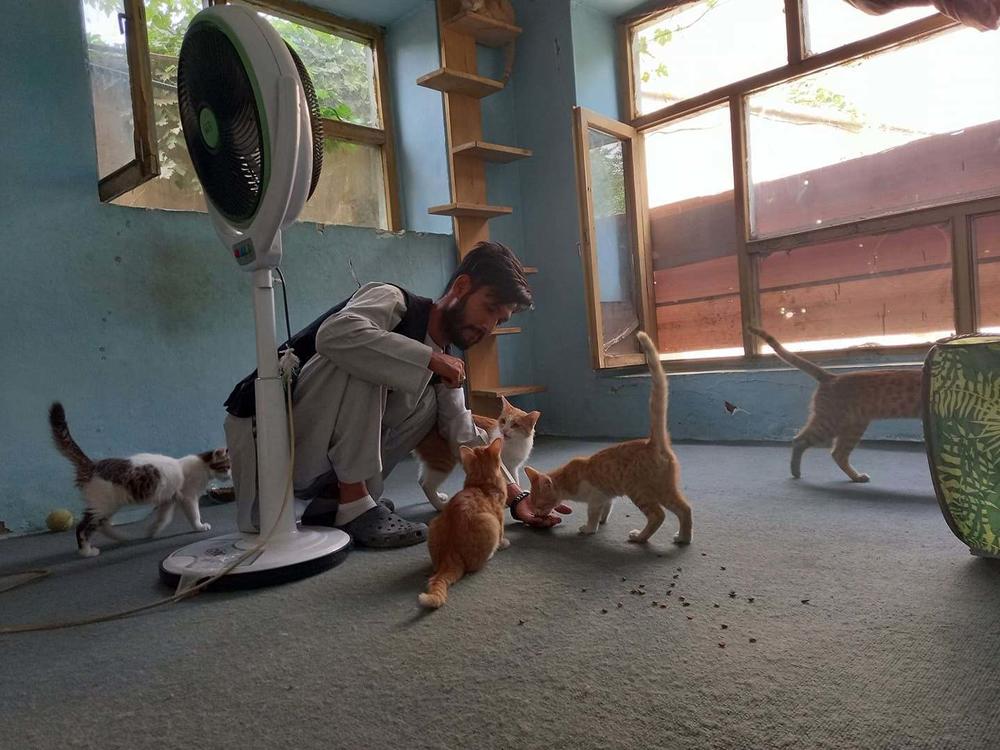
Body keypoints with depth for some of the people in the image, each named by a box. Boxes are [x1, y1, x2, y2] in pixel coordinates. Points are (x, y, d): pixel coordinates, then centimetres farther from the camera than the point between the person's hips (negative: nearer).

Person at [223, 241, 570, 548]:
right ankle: (353, 504, -22)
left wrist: (516, 495, -9)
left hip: (317, 458, 7)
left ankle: (331, 500, -4)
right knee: (360, 359, -27)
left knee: (428, 401, -2)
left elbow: (467, 436, 3)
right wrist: (430, 357, -29)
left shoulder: (442, 365, 7)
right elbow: (335, 333, -36)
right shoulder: (394, 301, -15)